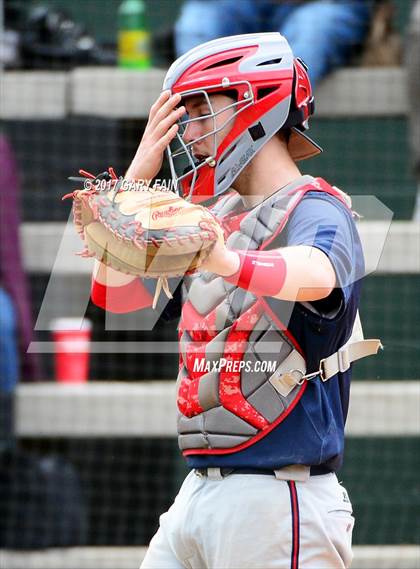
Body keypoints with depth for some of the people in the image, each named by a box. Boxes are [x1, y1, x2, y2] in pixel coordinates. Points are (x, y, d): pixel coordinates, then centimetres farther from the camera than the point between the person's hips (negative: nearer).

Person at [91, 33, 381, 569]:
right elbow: (112, 293, 19)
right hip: (199, 492, 8)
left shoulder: (315, 209, -8)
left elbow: (315, 276, -32)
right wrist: (140, 172, 9)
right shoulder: (218, 219, 19)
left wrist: (228, 263, -53)